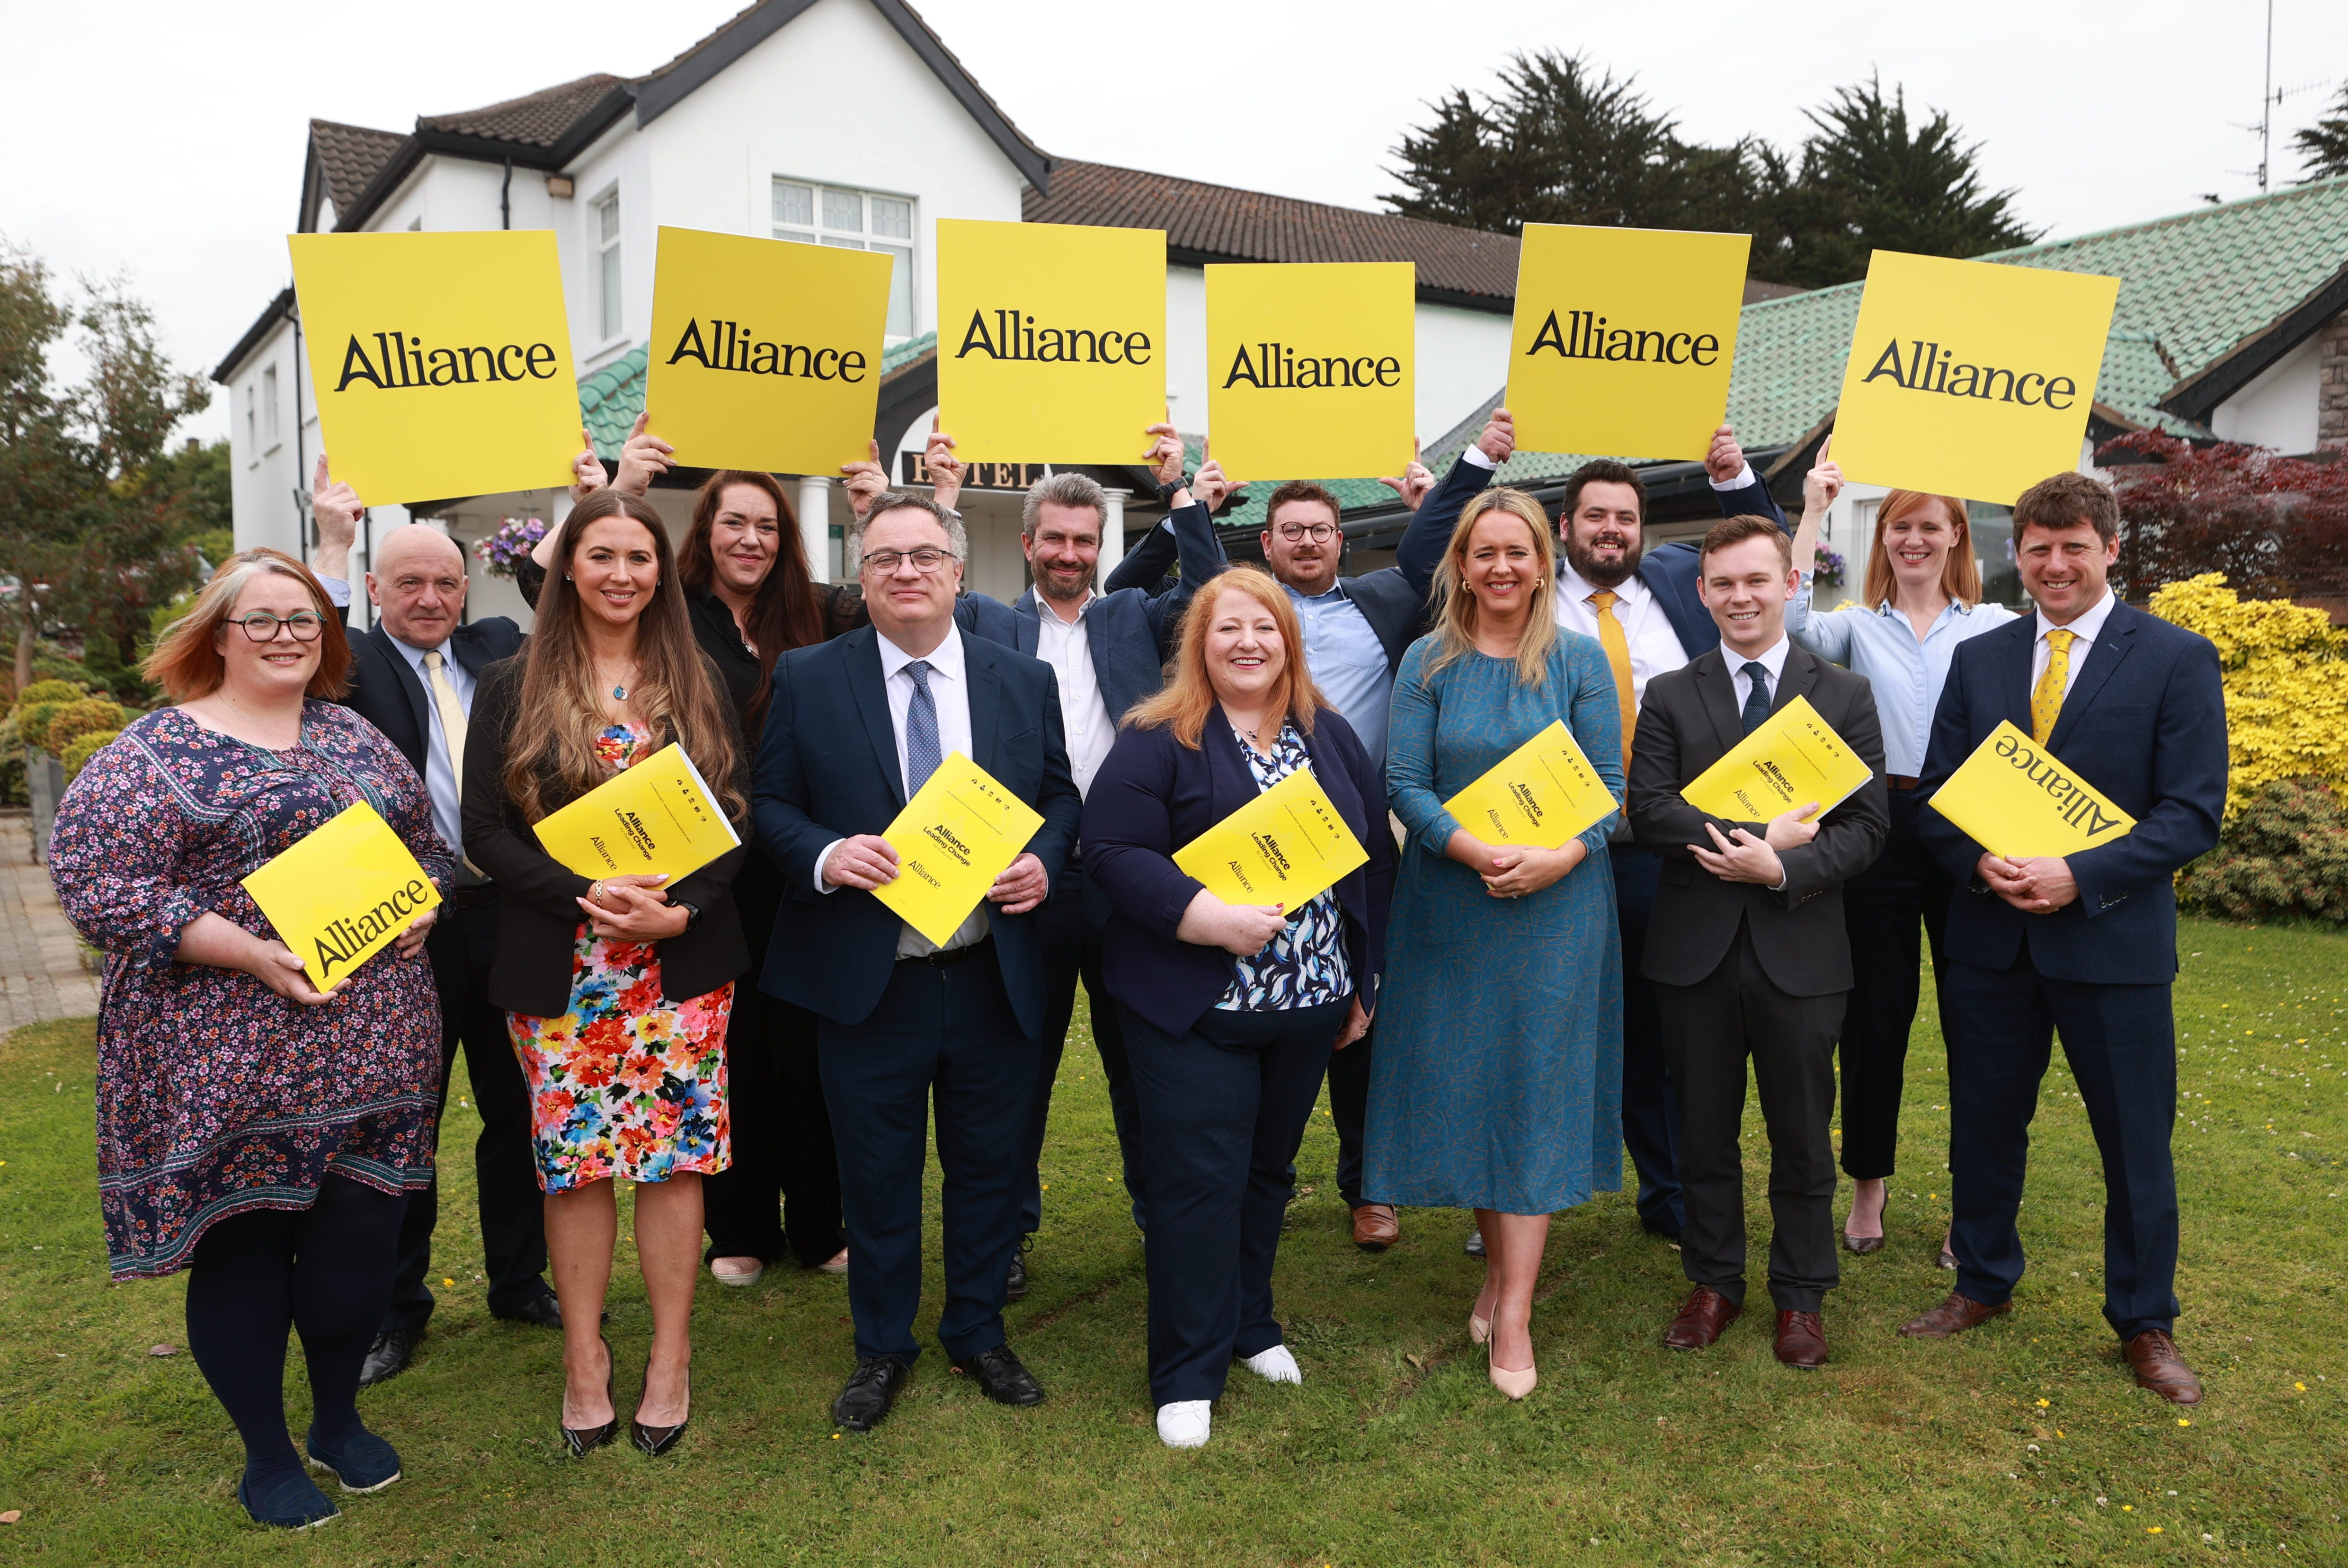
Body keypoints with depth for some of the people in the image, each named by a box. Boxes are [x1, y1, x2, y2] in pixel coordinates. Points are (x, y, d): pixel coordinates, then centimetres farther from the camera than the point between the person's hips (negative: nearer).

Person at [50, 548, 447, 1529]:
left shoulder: (354, 738, 12)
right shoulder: (158, 750, -4)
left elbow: (426, 847, 20)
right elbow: (95, 881, -13)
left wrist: (420, 905, -2)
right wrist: (250, 953, -20)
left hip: (367, 1047, 4)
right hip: (227, 1060, -4)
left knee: (360, 1237, 8)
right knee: (241, 1247, 7)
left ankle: (339, 1419, 33)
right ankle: (266, 1455, 28)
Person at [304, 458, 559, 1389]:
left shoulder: (499, 650, 11)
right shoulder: (355, 666, 0)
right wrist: (333, 542, -16)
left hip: (506, 919, 3)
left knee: (517, 1110, 14)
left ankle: (520, 1280, 31)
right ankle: (397, 1305, 27)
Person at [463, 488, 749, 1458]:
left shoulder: (699, 687, 7)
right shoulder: (513, 689, 3)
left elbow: (735, 819, 3)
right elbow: (484, 832, -1)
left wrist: (680, 907, -14)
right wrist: (586, 896, -16)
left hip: (682, 962, 1)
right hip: (559, 968, 0)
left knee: (674, 1154, 3)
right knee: (573, 1159, 5)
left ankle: (671, 1360, 17)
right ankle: (584, 1359, 21)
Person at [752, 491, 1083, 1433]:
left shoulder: (1025, 681, 4)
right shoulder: (807, 679, -1)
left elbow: (1062, 795, 10)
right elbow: (770, 805, 1)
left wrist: (1043, 860, -10)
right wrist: (824, 855, -19)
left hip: (993, 978, 2)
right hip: (867, 981, -1)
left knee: (989, 1167, 15)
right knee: (877, 1174, 12)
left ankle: (980, 1335, 37)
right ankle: (882, 1347, 34)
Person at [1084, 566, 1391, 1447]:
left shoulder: (1331, 738, 9)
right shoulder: (1159, 740, -8)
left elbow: (1375, 856, 12)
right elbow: (1114, 853, -17)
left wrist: (1366, 979, 9)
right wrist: (1206, 918, -27)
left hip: (1309, 1007, 5)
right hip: (1192, 1010, -5)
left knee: (1270, 1169, 17)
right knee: (1200, 1181, -1)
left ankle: (1249, 1323, 36)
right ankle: (1187, 1375, 13)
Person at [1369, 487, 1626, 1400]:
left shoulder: (1580, 661, 1)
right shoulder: (1428, 662, 2)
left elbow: (1610, 784, -1)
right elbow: (1404, 783, -3)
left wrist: (1561, 857, -19)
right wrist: (1472, 849, -20)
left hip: (1557, 905, -1)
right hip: (1450, 904, 1)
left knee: (1535, 1086, 0)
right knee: (1464, 1083, 8)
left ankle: (1514, 1312, 5)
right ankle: (1499, 1260, 29)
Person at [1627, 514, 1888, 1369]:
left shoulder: (1845, 695, 4)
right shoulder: (1669, 696, 5)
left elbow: (1866, 825, -3)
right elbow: (1647, 810, -7)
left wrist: (1783, 868, -19)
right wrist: (1752, 834, -18)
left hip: (1800, 951, 0)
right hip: (1696, 949, 1)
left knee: (1802, 1136, 11)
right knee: (1704, 1131, 12)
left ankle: (1800, 1294, 28)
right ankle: (1714, 1282, 30)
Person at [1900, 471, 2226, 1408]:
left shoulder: (2177, 659, -3)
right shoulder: (1978, 660, 7)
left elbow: (2192, 812, -9)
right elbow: (1936, 794, 6)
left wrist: (2078, 878, -20)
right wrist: (1981, 864, -13)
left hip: (2113, 940, -3)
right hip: (1991, 939, 3)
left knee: (2136, 1145, 8)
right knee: (1983, 1127, 14)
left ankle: (2144, 1324, 28)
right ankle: (1982, 1285, 34)